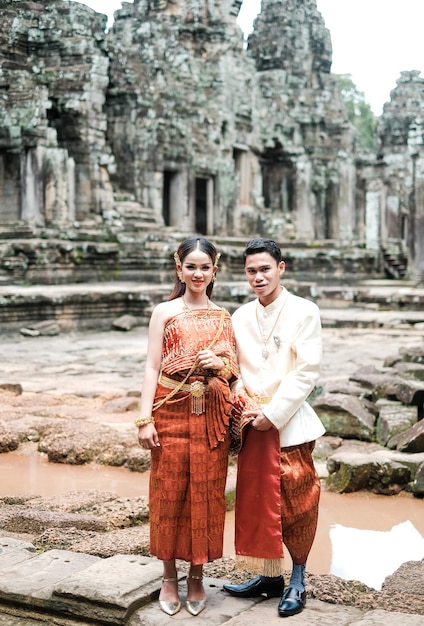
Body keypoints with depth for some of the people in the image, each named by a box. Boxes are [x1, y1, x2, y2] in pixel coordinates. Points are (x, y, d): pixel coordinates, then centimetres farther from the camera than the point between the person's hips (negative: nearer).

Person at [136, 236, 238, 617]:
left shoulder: (223, 317, 10)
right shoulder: (164, 312, 3)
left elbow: (235, 370, 14)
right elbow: (152, 367, -2)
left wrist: (219, 363, -9)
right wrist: (145, 418, -10)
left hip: (212, 414, 2)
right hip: (171, 411, -2)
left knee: (207, 493, 5)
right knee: (169, 492, 3)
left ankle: (197, 577, 19)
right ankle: (169, 578, 17)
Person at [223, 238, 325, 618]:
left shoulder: (304, 312, -5)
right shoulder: (240, 317, 10)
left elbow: (307, 372, -11)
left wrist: (273, 413, -14)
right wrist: (244, 407, -4)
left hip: (290, 425, -4)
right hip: (252, 424, 5)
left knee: (296, 502, 2)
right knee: (256, 500, 8)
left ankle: (298, 580, 17)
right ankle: (269, 575, 23)